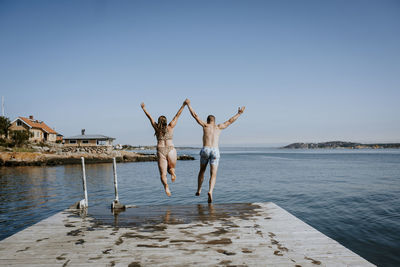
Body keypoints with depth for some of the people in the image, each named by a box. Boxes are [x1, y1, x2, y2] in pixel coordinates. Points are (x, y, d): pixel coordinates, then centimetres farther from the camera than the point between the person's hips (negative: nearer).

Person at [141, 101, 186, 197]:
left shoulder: (156, 128, 6)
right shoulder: (170, 127, 4)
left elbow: (149, 117, 17)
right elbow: (177, 115, 8)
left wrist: (144, 108, 29)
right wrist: (183, 105, 13)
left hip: (160, 151, 0)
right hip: (171, 150, 0)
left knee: (163, 173, 2)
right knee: (171, 167, 20)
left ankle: (166, 186, -27)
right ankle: (172, 172, -17)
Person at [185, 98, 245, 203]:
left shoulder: (205, 125, 12)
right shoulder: (219, 127, 16)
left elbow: (195, 115, 17)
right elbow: (230, 121, 26)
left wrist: (188, 104, 26)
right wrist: (239, 113, 38)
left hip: (205, 150, 0)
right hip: (215, 151, 0)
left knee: (202, 171, 22)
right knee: (213, 174, 0)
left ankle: (199, 190, 28)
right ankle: (210, 191, -24)